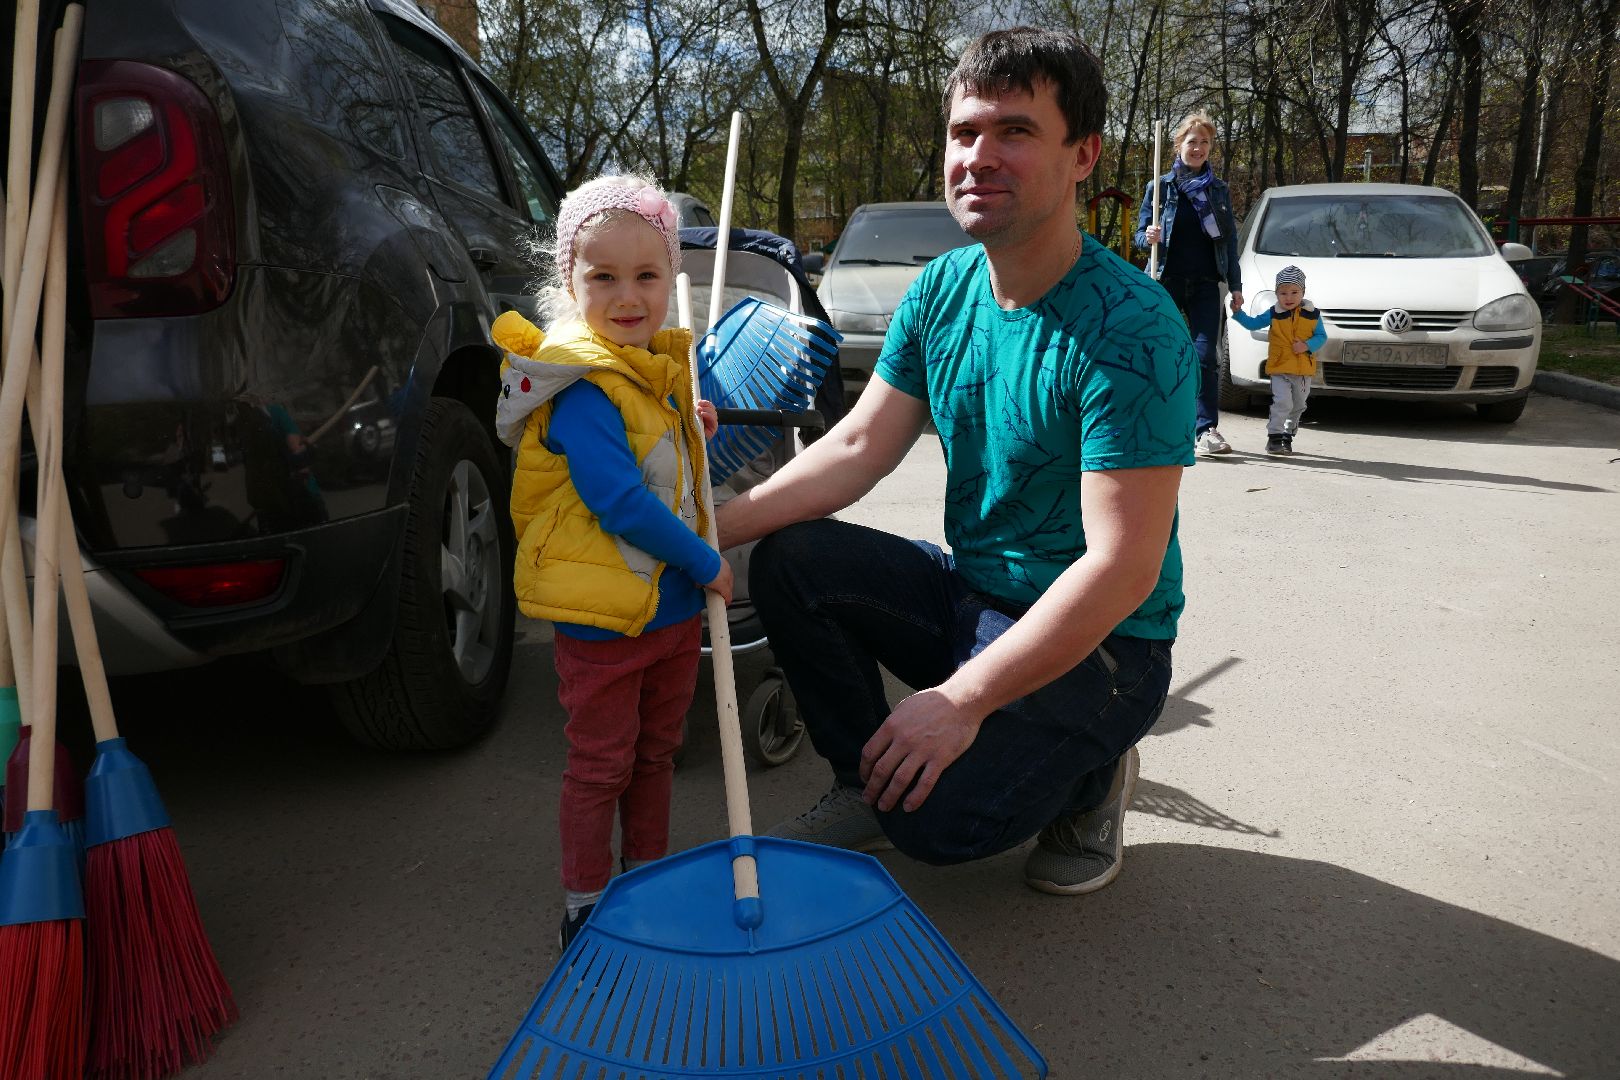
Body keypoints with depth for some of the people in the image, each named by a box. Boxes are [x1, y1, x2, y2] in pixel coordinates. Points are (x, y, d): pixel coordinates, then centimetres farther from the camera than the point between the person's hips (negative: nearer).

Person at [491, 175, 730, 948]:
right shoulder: (582, 388, -21)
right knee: (600, 767, 6)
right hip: (603, 616, -8)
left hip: (674, 606, 8)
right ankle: (584, 908, 24)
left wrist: (692, 432, 4)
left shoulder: (660, 370, 7)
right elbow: (618, 500, -27)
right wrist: (705, 563, -18)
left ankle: (648, 879, 38)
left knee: (656, 754, 21)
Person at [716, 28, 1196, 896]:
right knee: (790, 558, -11)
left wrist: (961, 700, -30)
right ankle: (864, 780, 8)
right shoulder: (943, 288, -1)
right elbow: (859, 446, -1)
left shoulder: (1131, 330, -24)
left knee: (938, 816, -24)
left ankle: (1086, 773, 9)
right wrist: (718, 525, -16)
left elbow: (1124, 568, -27)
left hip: (1097, 644, -6)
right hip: (968, 597, 7)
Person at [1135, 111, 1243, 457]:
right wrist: (1150, 237, -20)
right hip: (1167, 283, -1)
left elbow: (1230, 239, 13)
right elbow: (1140, 234, 5)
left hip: (1205, 285, 1)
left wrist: (1235, 285, 8)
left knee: (1205, 356, -8)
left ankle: (1207, 430, -10)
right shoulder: (1160, 186, 4)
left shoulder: (1218, 189, 11)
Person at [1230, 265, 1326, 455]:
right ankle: (1274, 437, -10)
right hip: (1279, 369, -3)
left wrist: (1307, 345, -16)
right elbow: (1252, 324, 3)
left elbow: (1321, 336, 1)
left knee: (1298, 406, 14)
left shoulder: (1312, 314, 0)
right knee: (1282, 403, -17)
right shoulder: (1273, 314, -1)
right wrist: (1238, 313, -9)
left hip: (1304, 370, 3)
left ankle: (1288, 436, 30)